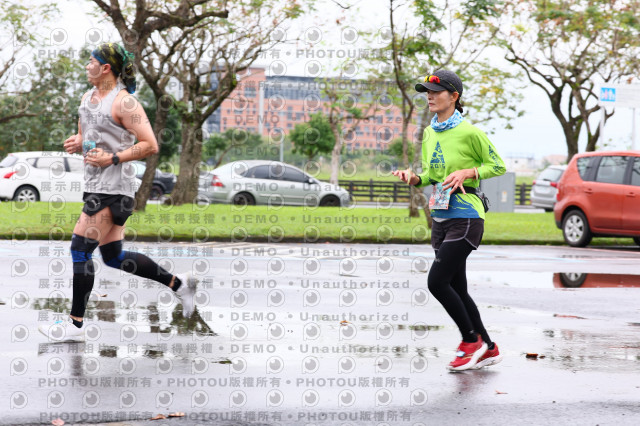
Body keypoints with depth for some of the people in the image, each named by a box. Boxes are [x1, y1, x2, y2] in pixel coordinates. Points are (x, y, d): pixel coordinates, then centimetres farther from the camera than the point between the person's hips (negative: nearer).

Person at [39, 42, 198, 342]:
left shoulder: (123, 103, -13)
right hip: (95, 185, 10)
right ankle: (179, 285, 23)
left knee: (81, 248, -11)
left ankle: (75, 324, -6)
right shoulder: (88, 98, 15)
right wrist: (76, 143, 4)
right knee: (114, 257, 12)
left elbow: (150, 146, -15)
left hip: (114, 188, -10)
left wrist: (112, 159, -21)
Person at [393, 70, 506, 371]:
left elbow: (498, 166, -3)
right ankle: (488, 349, 21)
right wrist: (414, 178, -1)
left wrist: (467, 173, -16)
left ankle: (471, 340, 2)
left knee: (437, 281, -14)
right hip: (440, 218, 8)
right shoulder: (429, 134, 11)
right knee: (456, 289, 9)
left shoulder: (469, 132, -11)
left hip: (466, 216, -8)